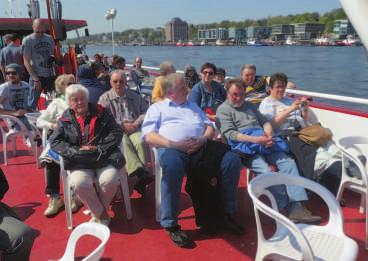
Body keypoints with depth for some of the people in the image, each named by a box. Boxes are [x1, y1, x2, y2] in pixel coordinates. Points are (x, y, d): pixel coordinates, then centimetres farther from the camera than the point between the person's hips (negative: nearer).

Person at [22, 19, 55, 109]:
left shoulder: (49, 39, 10)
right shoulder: (27, 40, -3)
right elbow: (26, 62, -7)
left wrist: (53, 57, -2)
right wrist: (35, 79, -14)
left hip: (50, 75, 4)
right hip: (37, 76, -4)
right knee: (32, 105, -2)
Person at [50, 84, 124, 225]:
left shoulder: (101, 113, 8)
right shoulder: (65, 119, 12)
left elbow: (117, 132, 3)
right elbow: (55, 141, 6)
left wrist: (99, 148, -10)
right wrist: (76, 150, -10)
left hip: (104, 158, 0)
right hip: (79, 162, 1)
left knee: (109, 180, -28)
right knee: (79, 183, -29)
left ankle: (96, 211, 2)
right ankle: (102, 214, -7)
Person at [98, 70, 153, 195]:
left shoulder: (135, 97, 20)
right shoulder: (105, 98, 12)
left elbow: (145, 112, 12)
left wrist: (136, 123, -8)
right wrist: (122, 125, -10)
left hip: (134, 128, 2)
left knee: (140, 142, -32)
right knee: (124, 143, -37)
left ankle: (141, 180, -35)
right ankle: (139, 171, -52)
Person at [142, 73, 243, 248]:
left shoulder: (193, 105, 32)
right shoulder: (157, 107, 18)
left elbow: (209, 126, 22)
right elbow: (149, 135, 3)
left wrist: (203, 139, -3)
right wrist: (174, 145, -12)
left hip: (201, 146, 4)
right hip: (173, 147, -4)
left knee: (232, 159, -20)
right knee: (172, 165, -40)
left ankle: (228, 214, -4)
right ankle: (171, 225, -23)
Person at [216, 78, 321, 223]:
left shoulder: (249, 106, 28)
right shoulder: (223, 110, 7)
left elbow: (265, 121, 23)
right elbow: (230, 134, -7)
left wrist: (268, 134, -3)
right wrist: (255, 140, -19)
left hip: (264, 144, 6)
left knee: (288, 163, -17)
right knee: (266, 171, -30)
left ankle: (297, 207, -22)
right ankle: (287, 208, -20)